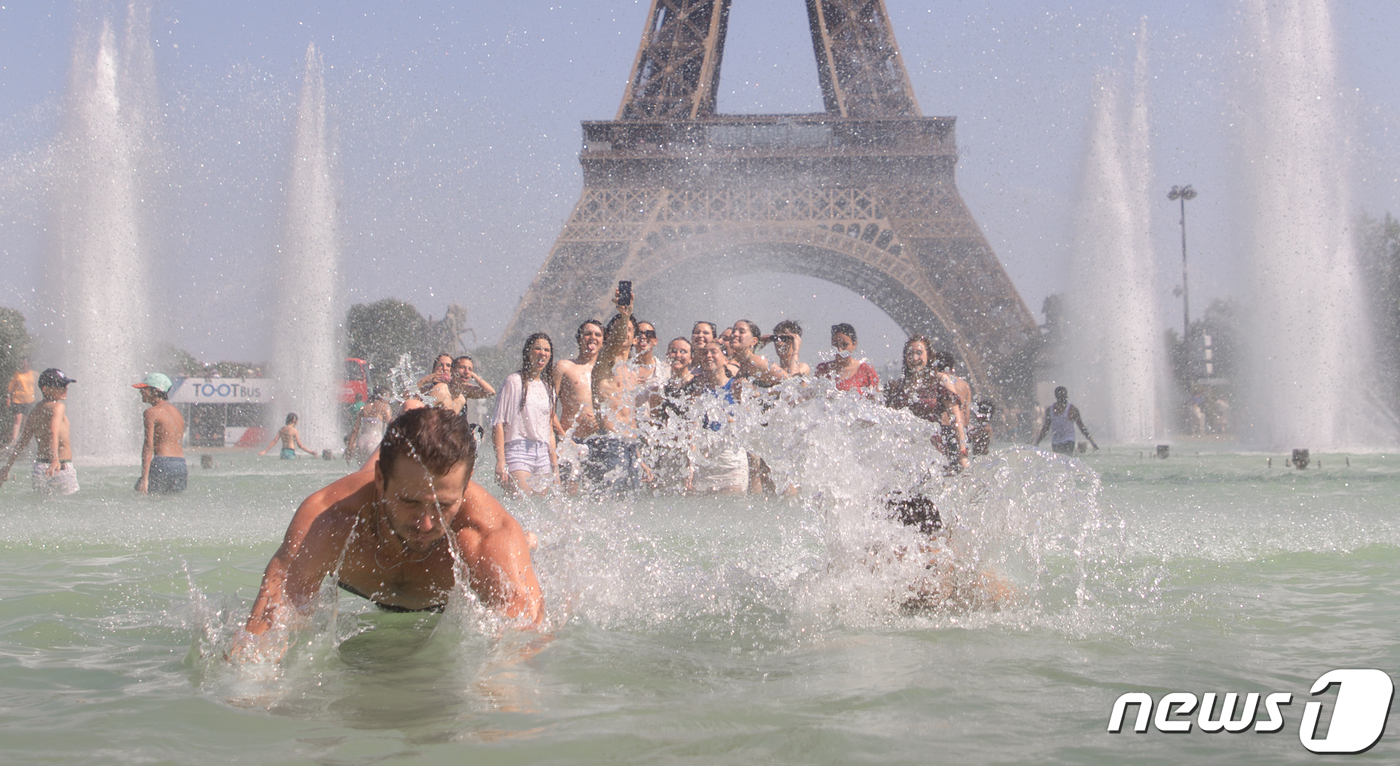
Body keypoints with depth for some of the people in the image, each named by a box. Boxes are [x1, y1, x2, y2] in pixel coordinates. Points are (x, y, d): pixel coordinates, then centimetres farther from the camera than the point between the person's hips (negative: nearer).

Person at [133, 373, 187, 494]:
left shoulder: (151, 412, -3)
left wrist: (144, 478, -14)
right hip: (182, 466, 7)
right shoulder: (177, 412, 19)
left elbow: (149, 446, -11)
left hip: (162, 464, -7)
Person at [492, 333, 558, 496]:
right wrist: (500, 460, -14)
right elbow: (498, 423, -5)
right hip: (518, 450, -6)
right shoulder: (514, 381, 1)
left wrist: (555, 464, 16)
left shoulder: (548, 388, 19)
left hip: (543, 455, 6)